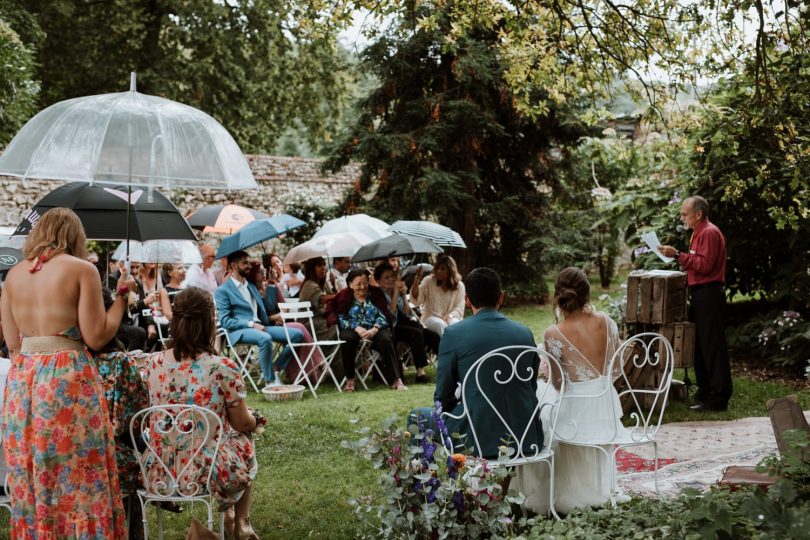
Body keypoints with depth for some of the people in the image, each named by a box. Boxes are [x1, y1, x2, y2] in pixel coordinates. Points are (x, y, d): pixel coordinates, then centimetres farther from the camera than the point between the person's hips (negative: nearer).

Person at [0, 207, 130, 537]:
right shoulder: (81, 269, -4)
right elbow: (96, 337, -8)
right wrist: (122, 296, 2)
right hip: (68, 379, -5)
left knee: (31, 483, 13)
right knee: (79, 482, 1)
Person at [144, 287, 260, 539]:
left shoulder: (152, 363, -7)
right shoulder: (223, 368, -19)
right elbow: (242, 424, -5)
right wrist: (254, 419, 19)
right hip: (210, 471, -4)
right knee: (245, 443, 30)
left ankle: (228, 519, 46)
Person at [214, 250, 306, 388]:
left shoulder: (251, 285, 23)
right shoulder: (222, 291, 0)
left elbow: (270, 307, 20)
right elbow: (225, 321, -9)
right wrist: (251, 324, -18)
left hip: (260, 326, 7)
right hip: (240, 331, -7)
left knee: (297, 334, -8)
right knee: (265, 338, -38)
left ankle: (275, 370, -6)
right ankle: (270, 381, -27)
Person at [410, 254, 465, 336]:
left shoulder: (459, 285, 5)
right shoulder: (428, 281, 2)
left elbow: (459, 308, 2)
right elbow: (416, 300, -8)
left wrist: (449, 316, -20)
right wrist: (417, 279, -19)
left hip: (450, 318, 1)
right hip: (430, 317, -1)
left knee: (455, 324, -34)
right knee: (441, 325, -35)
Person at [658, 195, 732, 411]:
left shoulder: (709, 233, -14)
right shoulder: (699, 233, 19)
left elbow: (704, 265, -23)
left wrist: (678, 255, -22)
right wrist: (679, 257, 14)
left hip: (709, 295, -11)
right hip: (700, 295, 11)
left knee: (712, 346, -8)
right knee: (699, 345, 14)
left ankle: (718, 398, -6)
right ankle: (705, 393, 22)